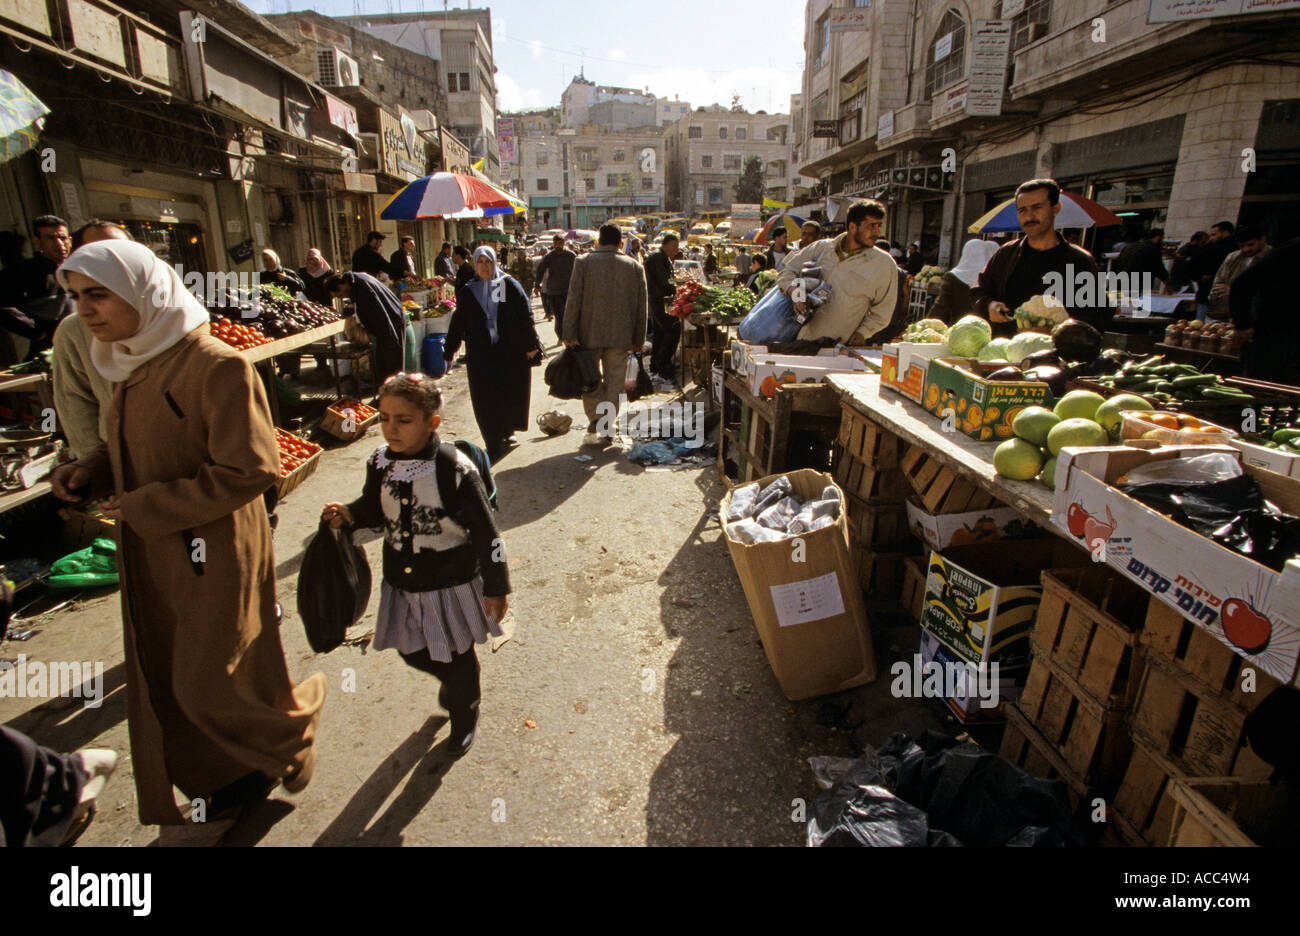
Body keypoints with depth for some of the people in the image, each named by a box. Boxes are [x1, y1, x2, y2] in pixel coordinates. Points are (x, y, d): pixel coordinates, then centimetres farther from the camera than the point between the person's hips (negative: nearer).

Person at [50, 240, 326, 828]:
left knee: (212, 685, 5)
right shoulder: (132, 367, 7)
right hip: (150, 559, 8)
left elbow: (250, 470, -21)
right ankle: (240, 776, 38)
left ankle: (294, 728, 34)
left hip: (212, 555, -8)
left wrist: (143, 506, -17)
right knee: (168, 684, 18)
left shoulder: (217, 367, -19)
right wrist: (92, 471, 1)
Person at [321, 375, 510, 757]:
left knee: (457, 657, 15)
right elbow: (374, 508, 11)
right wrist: (348, 514, -12)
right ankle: (453, 681, 56)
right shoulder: (380, 463, -8)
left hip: (452, 582, -5)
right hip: (402, 582, 5)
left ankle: (464, 714, 45)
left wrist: (496, 587, -13)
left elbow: (485, 531, -17)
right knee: (412, 652, 22)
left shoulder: (454, 468, -23)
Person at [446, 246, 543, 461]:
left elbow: (525, 317, 0)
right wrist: (450, 350, 11)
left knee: (510, 395, 5)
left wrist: (531, 345, -4)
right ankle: (494, 445, 3)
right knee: (485, 401, -2)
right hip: (480, 356, 1)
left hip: (511, 353, -1)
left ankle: (505, 434, 27)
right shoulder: (467, 292, 8)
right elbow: (458, 322, 12)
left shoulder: (510, 286, 1)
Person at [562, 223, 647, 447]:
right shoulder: (635, 266, 4)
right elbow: (641, 306, 5)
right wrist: (639, 339, 11)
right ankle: (609, 428, 13)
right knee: (614, 382, 9)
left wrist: (569, 334, -4)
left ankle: (595, 422, -3)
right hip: (621, 336, 1)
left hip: (590, 334, -1)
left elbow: (573, 300, -6)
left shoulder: (583, 262, -2)